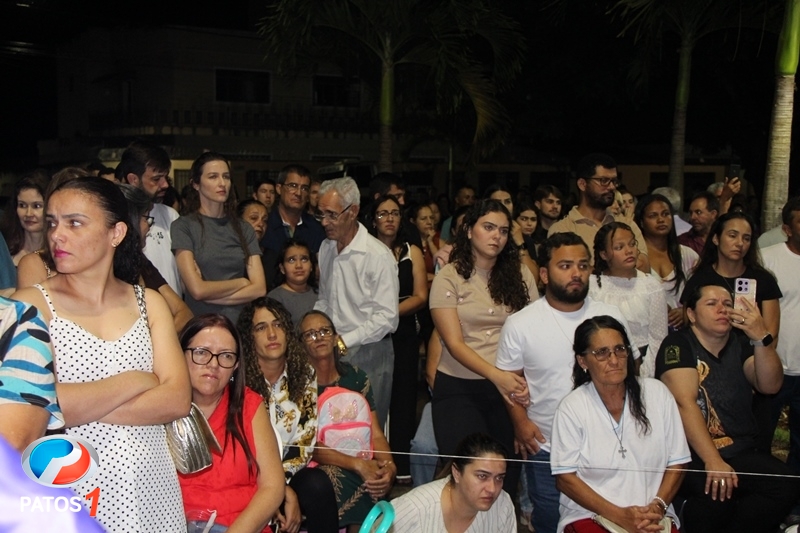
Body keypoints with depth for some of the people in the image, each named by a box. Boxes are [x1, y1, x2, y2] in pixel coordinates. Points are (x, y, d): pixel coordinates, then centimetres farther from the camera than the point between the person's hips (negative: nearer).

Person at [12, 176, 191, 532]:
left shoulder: (149, 303, 3)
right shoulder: (31, 303, -6)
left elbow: (178, 400, -7)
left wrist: (79, 406, -15)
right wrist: (135, 381, -12)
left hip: (151, 493, 3)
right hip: (71, 497, -2)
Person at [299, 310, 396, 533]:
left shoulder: (355, 377, 8)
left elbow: (375, 433, 4)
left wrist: (389, 465, -17)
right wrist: (357, 464, -22)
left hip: (361, 460, 4)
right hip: (315, 466, -3)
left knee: (378, 481, -28)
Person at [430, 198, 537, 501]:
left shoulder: (520, 274, 6)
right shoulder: (449, 277, -2)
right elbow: (454, 343, -9)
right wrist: (496, 375, -24)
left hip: (510, 387, 2)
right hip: (459, 388, -2)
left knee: (507, 475, 3)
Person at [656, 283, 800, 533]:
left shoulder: (740, 344, 14)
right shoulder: (678, 345, -3)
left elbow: (770, 386, -2)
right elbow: (685, 403, -15)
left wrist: (761, 338, -19)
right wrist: (713, 462, -24)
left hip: (741, 453, 5)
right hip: (693, 455, -5)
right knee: (716, 493, -34)